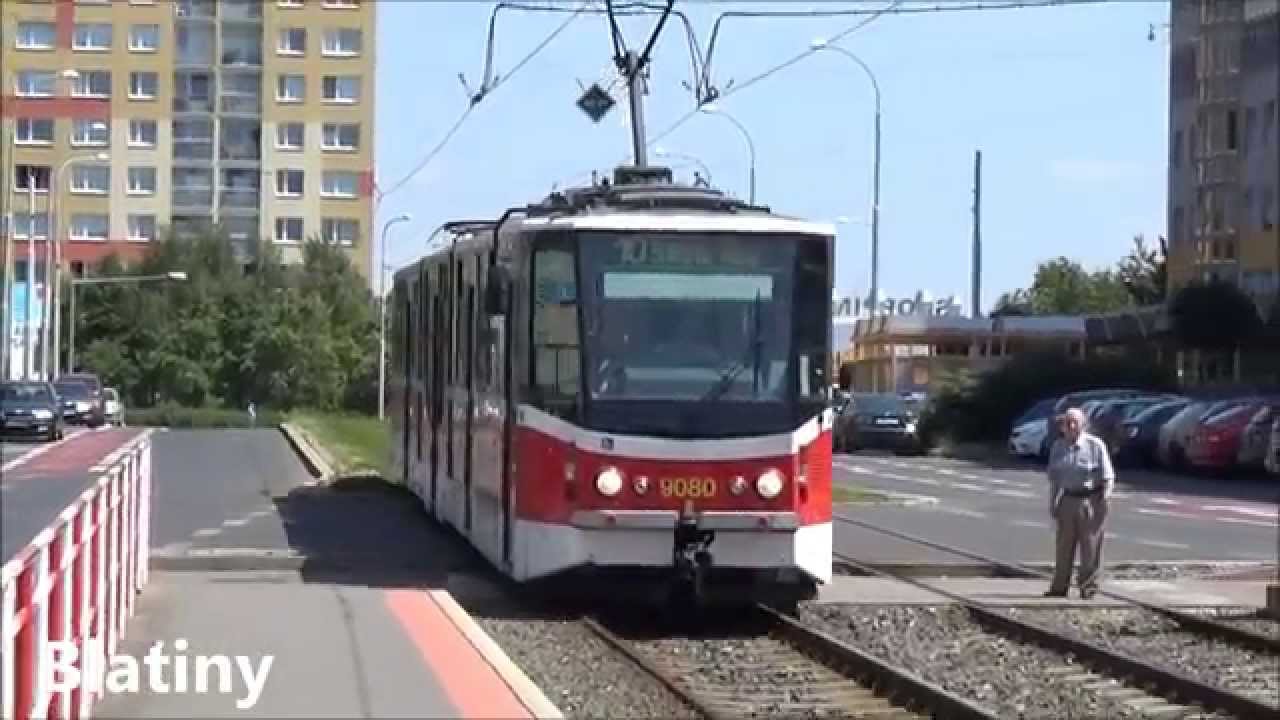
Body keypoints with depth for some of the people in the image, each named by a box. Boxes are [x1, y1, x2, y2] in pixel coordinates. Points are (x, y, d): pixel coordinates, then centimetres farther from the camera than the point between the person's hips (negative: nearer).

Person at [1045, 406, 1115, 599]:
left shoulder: (1095, 445, -9)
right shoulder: (1058, 446, 4)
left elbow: (1107, 476, -6)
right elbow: (1054, 477, 13)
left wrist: (1104, 500, -12)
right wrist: (1053, 503, 12)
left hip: (1091, 500, -4)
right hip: (1068, 499, 4)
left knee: (1090, 546, 1)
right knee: (1063, 546, 8)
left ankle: (1088, 586, 11)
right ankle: (1060, 586, 16)